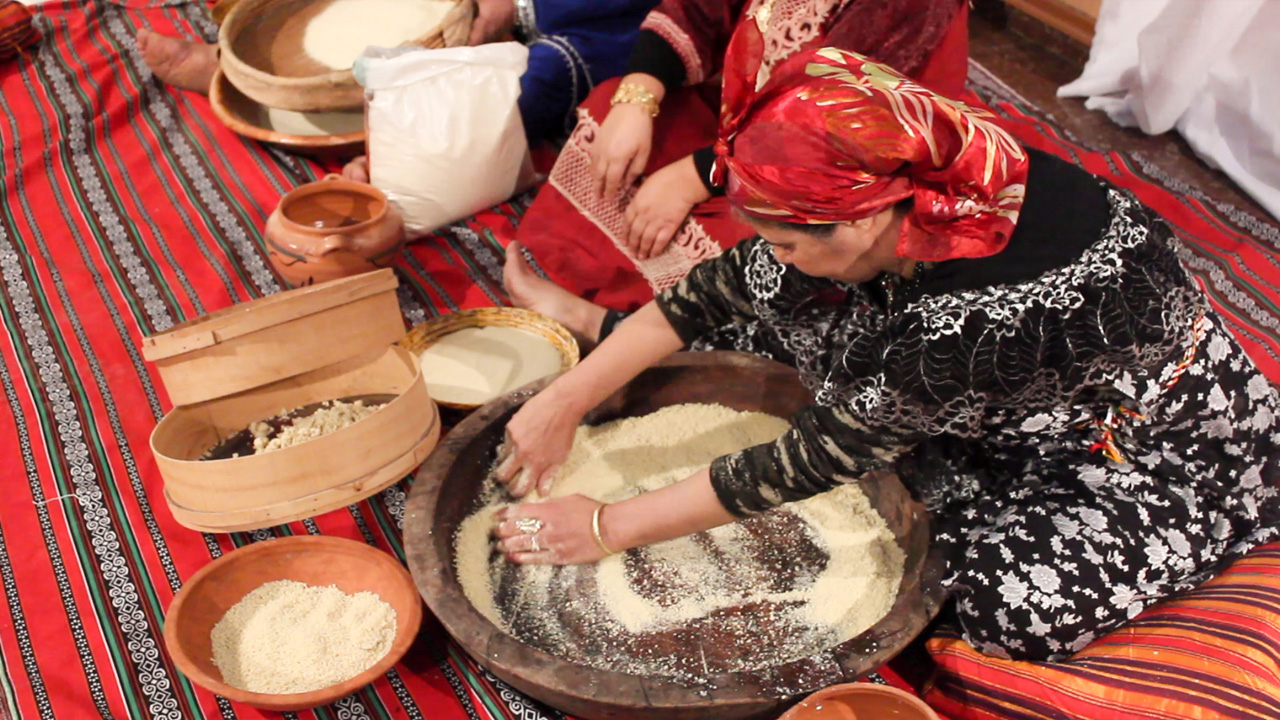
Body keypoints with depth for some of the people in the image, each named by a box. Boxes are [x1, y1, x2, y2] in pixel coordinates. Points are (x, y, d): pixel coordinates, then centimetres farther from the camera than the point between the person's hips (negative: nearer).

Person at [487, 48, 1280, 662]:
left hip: (1171, 440, -4)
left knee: (1014, 610, -27)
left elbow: (808, 461, -31)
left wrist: (610, 528, -22)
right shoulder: (906, 187, -23)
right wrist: (564, 400, -13)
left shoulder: (973, 322, -43)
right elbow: (723, 288, -13)